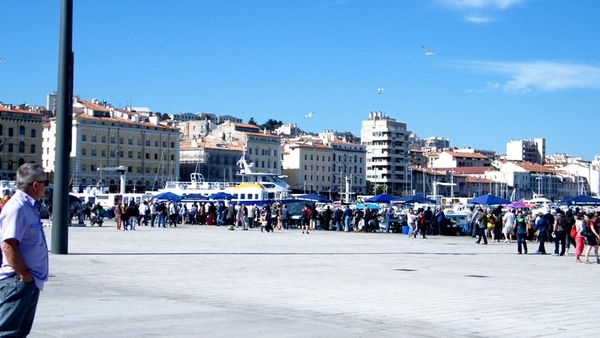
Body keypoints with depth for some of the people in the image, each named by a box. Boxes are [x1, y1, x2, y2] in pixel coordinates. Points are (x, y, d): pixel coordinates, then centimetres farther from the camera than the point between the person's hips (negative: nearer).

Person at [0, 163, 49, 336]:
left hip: (31, 281, 10)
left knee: (22, 330, 17)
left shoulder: (29, 206, 12)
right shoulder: (17, 207, -19)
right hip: (17, 282, -10)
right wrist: (24, 275, -21)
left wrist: (28, 275, 16)